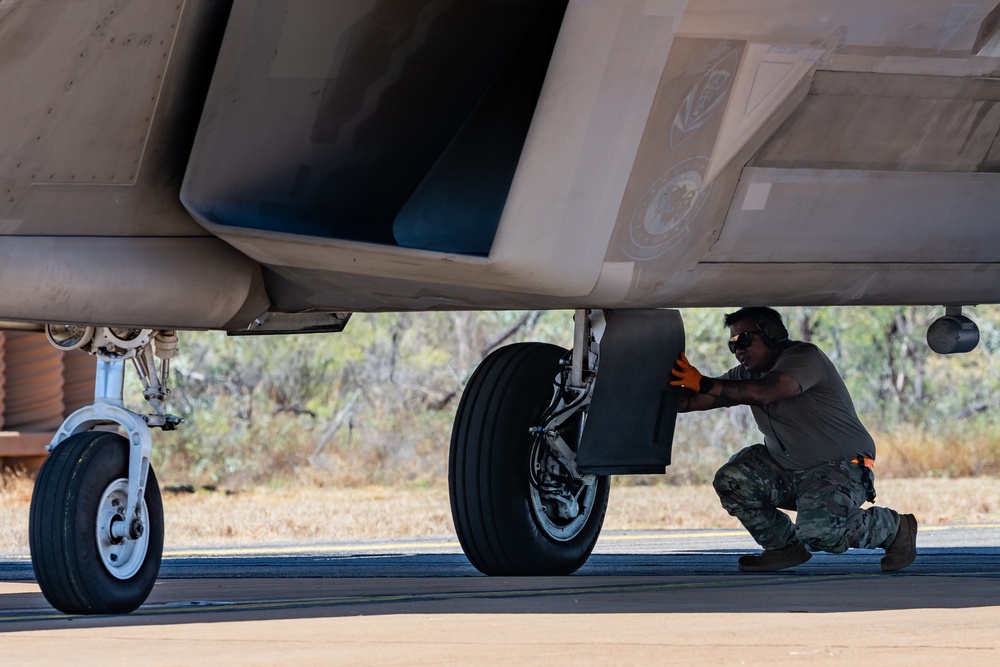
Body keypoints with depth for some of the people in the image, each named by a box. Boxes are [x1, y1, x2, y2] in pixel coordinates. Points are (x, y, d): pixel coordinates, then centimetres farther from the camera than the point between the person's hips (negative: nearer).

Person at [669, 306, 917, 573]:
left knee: (818, 532, -31)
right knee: (730, 480, -10)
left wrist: (705, 384, -34)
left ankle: (894, 528, -2)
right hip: (787, 471, 8)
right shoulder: (747, 374, 9)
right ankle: (784, 547, 7)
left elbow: (765, 393, -34)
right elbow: (699, 400, 1)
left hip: (840, 468, -8)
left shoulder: (804, 356, -17)